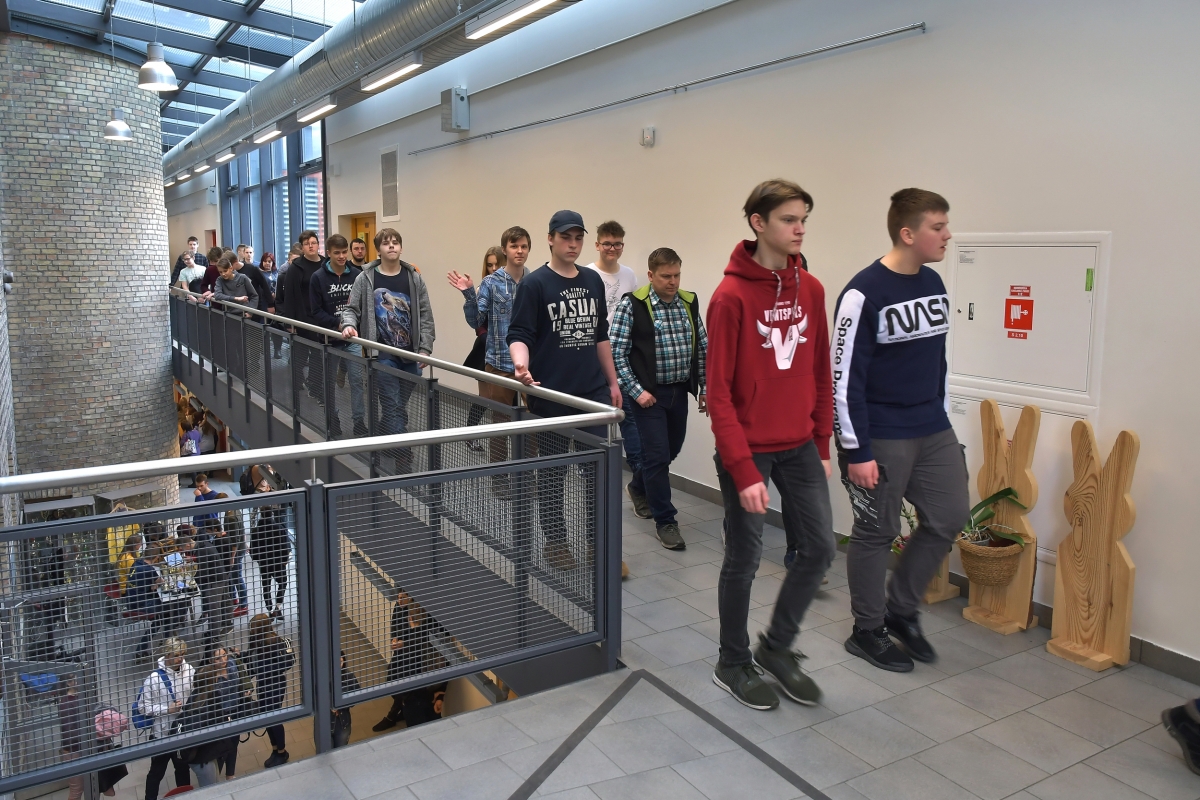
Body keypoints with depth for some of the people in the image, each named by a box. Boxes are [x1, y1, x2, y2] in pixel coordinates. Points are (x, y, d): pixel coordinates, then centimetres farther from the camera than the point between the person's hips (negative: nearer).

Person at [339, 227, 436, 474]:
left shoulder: (414, 278, 5)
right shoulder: (366, 279, 0)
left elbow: (425, 315, 5)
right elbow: (351, 309, 5)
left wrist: (425, 348, -2)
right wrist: (349, 325, -17)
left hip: (411, 355, 3)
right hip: (383, 354, -3)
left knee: (397, 407, 13)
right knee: (394, 409, -6)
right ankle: (404, 461, -3)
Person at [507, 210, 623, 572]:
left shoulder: (593, 281, 10)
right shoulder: (534, 283, -5)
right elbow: (519, 335, -9)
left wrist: (612, 382, 17)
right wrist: (522, 365, -30)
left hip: (594, 392, 4)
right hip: (551, 394, -4)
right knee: (552, 472, 7)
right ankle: (555, 542, 22)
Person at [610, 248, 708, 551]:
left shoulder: (689, 302, 5)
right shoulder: (632, 305, -11)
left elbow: (703, 348, 11)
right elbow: (616, 352, -11)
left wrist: (705, 388, 8)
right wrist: (636, 391, -14)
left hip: (680, 391, 6)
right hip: (649, 393, -6)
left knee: (671, 449, 19)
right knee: (657, 455, -3)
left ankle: (639, 487, 46)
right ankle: (665, 521, 10)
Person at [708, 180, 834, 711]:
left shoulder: (811, 290, 4)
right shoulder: (731, 296, -14)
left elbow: (820, 373, 11)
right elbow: (719, 392, -16)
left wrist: (822, 444, 9)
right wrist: (743, 471, -19)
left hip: (800, 448, 6)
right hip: (748, 449, -6)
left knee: (819, 549, 8)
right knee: (744, 560, 6)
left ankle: (776, 646, 30)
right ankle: (733, 665, 27)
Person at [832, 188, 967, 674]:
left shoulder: (934, 284, 8)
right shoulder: (864, 293, -16)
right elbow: (844, 378, -16)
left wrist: (941, 417, 17)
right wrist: (856, 451, -17)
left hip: (934, 432, 8)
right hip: (881, 438, -8)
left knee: (950, 517, 10)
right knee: (876, 533, 4)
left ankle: (901, 609, 29)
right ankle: (868, 631, 22)